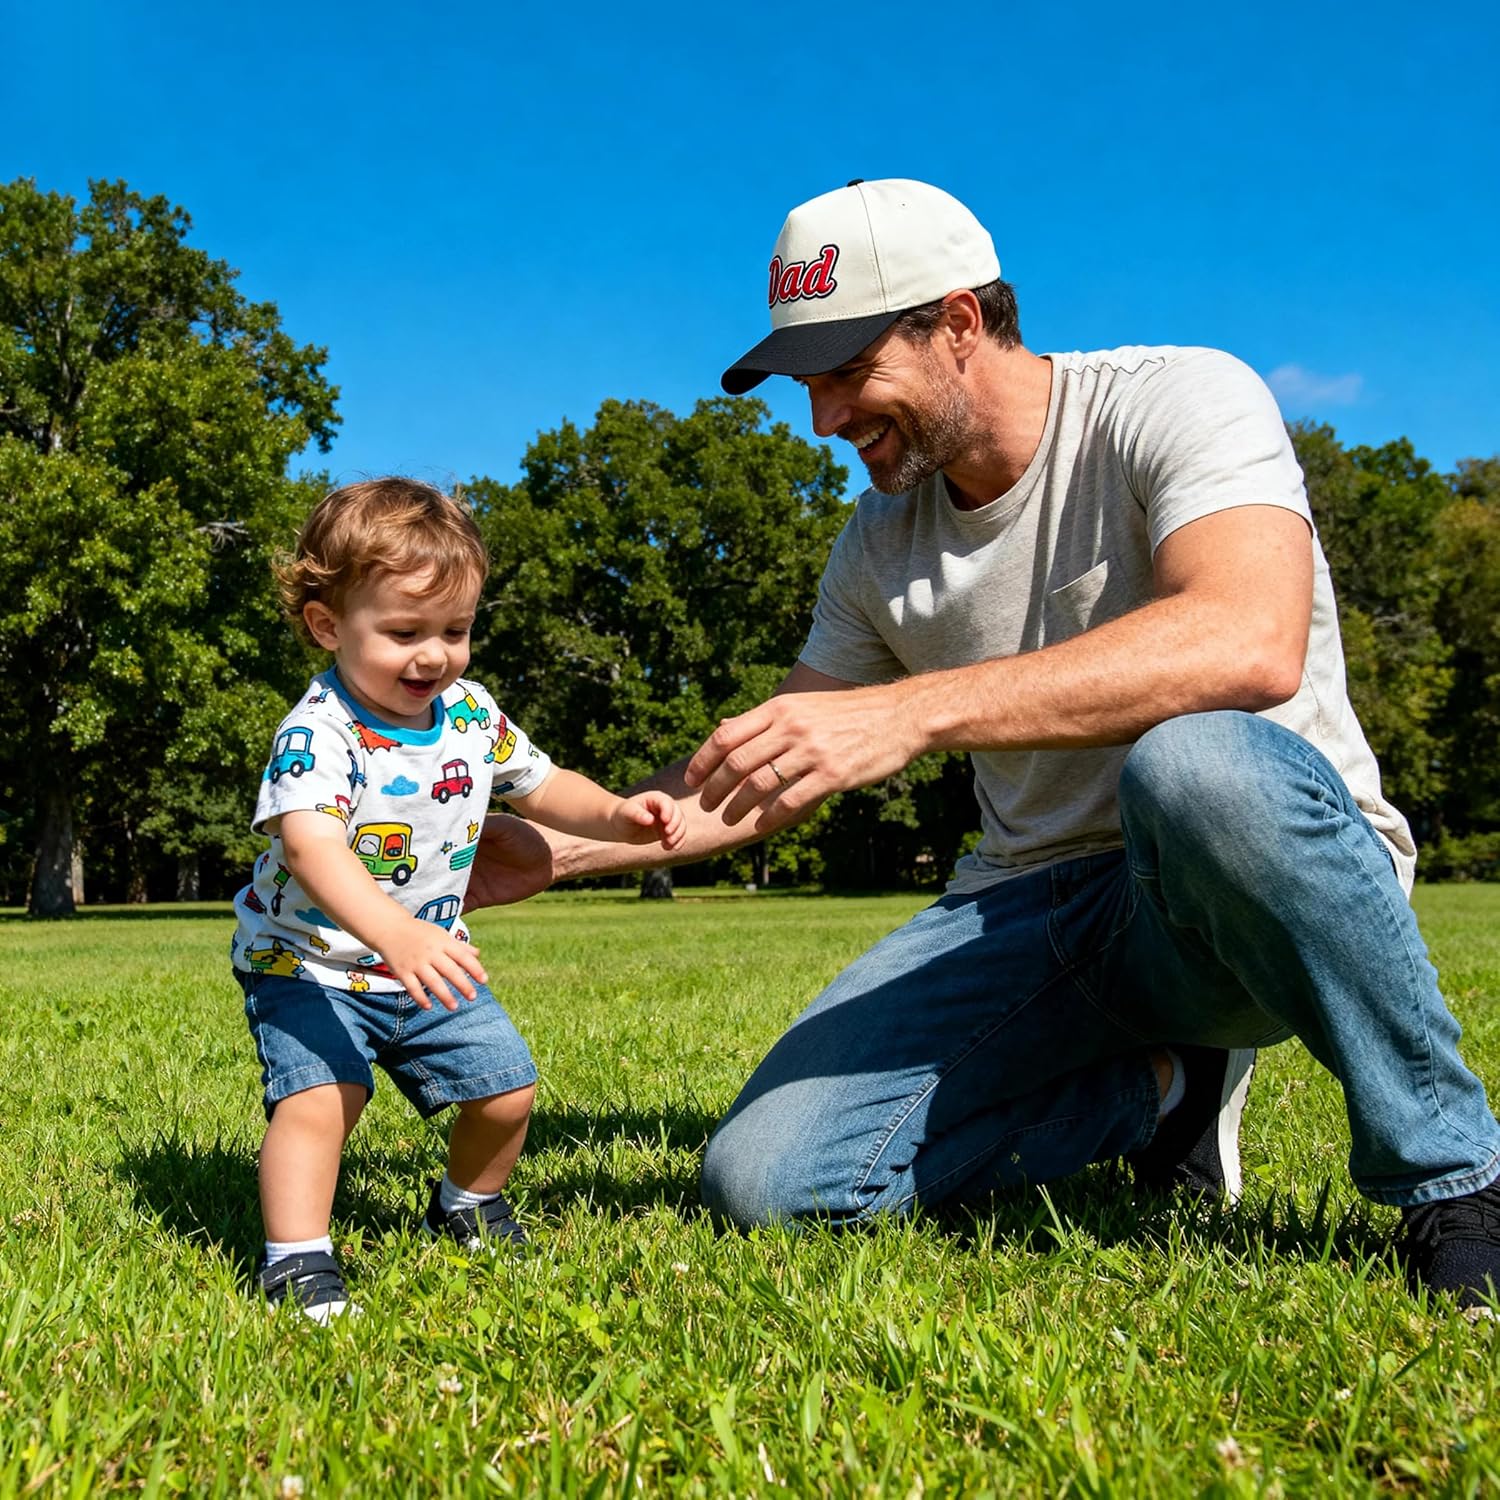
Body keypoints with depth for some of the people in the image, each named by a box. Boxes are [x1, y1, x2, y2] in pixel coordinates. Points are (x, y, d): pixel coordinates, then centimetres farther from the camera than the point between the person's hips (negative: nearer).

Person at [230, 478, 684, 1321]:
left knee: (506, 1088, 5)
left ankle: (469, 1203, 33)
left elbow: (540, 785, 13)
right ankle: (296, 1258, -9)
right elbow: (311, 845, -40)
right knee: (317, 1095, -25)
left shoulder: (472, 714, -3)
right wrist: (393, 933, -56)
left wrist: (615, 815, -7)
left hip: (430, 961, 6)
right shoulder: (319, 732, -25)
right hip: (310, 961, -6)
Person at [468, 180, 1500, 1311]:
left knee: (1194, 764, -42)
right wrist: (559, 850, 5)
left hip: (1273, 875, -5)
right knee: (764, 1182, -12)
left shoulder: (1180, 400, -12)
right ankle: (1159, 1084, 7)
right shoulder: (883, 540, 8)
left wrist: (911, 711, -39)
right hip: (1037, 908, 6)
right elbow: (763, 773, 16)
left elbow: (1251, 644, -33)